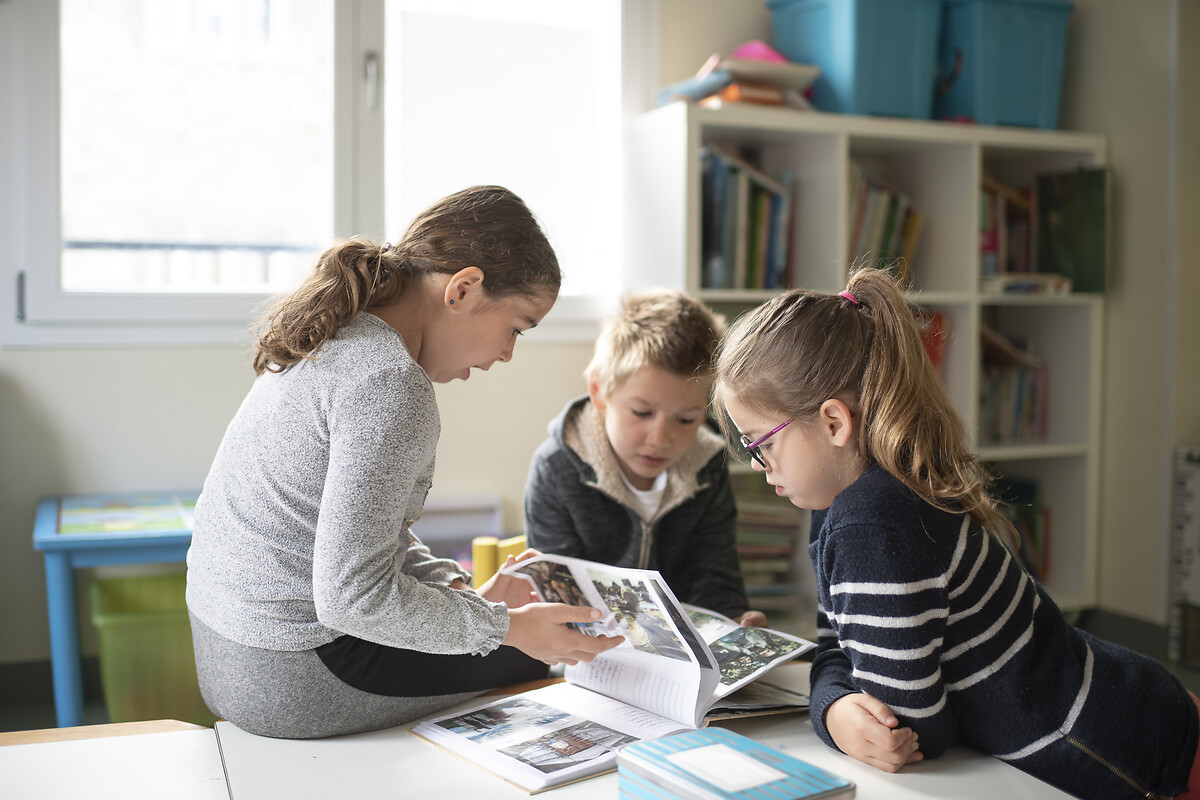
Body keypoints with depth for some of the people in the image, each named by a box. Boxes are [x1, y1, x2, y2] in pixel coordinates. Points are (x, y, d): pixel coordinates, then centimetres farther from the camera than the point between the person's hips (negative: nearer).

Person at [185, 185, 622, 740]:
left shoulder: (341, 340, 6)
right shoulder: (391, 385, -25)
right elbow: (350, 595, -27)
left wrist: (465, 593, 5)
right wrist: (505, 626, -16)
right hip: (290, 683, -9)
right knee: (522, 655, 7)